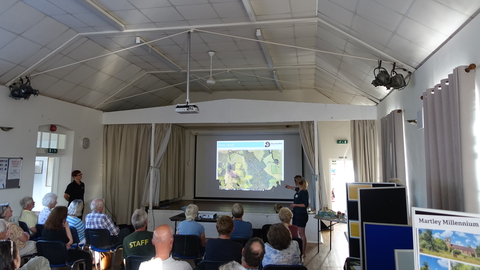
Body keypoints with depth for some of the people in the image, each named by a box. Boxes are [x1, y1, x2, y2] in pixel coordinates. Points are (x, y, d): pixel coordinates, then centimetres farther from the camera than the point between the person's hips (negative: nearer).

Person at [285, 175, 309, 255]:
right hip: (296, 214, 9)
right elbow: (295, 188, 35)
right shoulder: (298, 190, 9)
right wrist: (289, 187, 52)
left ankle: (303, 252, 7)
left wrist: (295, 205, -18)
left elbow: (306, 204, -19)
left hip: (302, 215, -9)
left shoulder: (304, 192, -17)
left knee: (301, 233, -2)